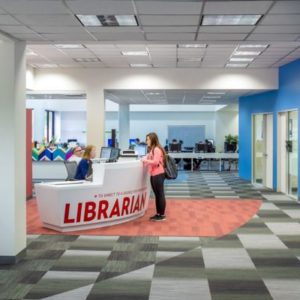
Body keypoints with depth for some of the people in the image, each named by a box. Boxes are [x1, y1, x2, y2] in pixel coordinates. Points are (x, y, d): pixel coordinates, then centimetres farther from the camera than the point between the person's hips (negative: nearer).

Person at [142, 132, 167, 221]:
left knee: (160, 194, -3)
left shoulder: (157, 149, -13)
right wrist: (145, 159, 2)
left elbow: (155, 162, -22)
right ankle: (158, 214, 20)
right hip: (153, 175, 10)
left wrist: (145, 160, -14)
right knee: (157, 195, 13)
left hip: (158, 175, -10)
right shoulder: (152, 150, 17)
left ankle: (162, 215, 3)